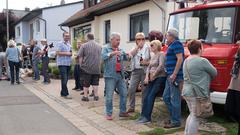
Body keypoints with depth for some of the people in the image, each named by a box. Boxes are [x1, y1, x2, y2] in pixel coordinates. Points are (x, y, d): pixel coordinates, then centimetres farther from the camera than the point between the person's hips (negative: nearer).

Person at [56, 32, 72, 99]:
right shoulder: (60, 44, -6)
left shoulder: (69, 44, 19)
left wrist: (70, 53, 6)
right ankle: (65, 94, -6)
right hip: (62, 64, -8)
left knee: (66, 79, 10)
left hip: (68, 63, 8)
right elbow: (57, 52, -16)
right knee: (64, 79, -9)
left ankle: (62, 93, 20)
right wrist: (66, 53, -15)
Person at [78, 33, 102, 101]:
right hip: (96, 68, 3)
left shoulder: (84, 46, -5)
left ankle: (85, 96, 7)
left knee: (86, 83, 4)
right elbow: (101, 58, 12)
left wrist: (81, 65, 7)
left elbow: (80, 57, -4)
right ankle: (96, 95, 12)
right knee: (95, 82, 11)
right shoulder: (99, 46, 7)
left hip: (86, 68, -3)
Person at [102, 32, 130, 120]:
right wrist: (113, 53, -29)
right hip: (110, 76, -6)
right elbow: (103, 56, -19)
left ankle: (122, 111, 22)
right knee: (109, 96, -1)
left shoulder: (120, 49, 16)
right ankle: (109, 113, 11)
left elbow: (126, 58, 12)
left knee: (124, 93, 8)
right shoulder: (106, 48, -1)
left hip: (120, 75, 6)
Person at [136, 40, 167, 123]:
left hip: (160, 78, -8)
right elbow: (149, 67, 16)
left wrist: (153, 75, -12)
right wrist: (147, 76, 1)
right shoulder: (153, 56, 20)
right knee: (146, 97, 1)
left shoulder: (161, 54, -6)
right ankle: (143, 115, 6)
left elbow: (161, 66, -19)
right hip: (152, 79, 8)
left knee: (151, 97, -13)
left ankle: (147, 117, -8)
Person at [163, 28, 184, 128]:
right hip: (170, 76, 10)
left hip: (175, 76, -10)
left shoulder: (176, 43, -8)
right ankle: (173, 117, 23)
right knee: (166, 97, 14)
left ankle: (176, 121, 4)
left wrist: (174, 74, -23)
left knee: (174, 99, -5)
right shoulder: (172, 45, 21)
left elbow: (180, 59, -18)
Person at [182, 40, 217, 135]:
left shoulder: (187, 61, 12)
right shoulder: (202, 61, -14)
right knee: (195, 117, -1)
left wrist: (205, 76, 12)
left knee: (192, 114, 20)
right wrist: (209, 78, 20)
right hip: (197, 93, -9)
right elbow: (214, 73, 1)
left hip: (187, 91, 9)